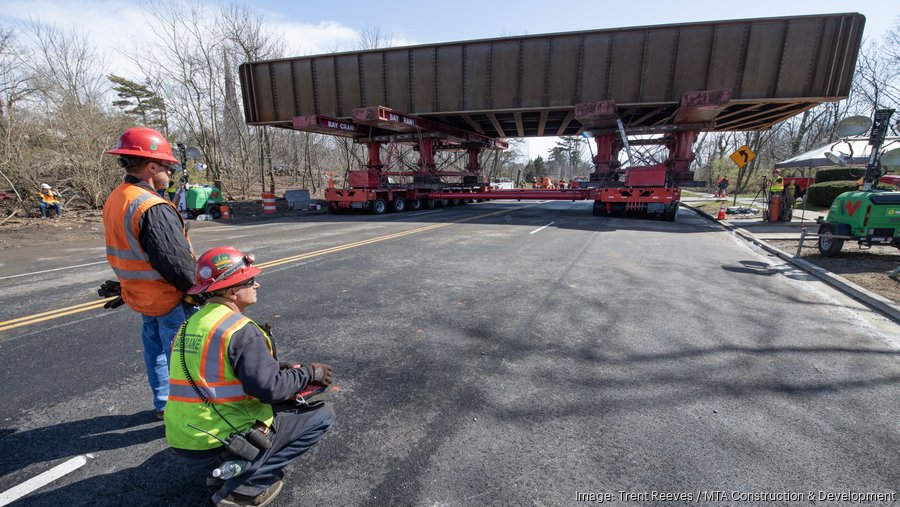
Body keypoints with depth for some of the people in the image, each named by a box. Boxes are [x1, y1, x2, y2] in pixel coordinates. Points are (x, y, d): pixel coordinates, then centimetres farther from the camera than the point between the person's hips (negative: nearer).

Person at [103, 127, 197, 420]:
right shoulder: (153, 208, -26)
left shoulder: (114, 201, 6)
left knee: (155, 350, 22)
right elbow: (176, 262, -28)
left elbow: (123, 253, 13)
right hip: (170, 299, -10)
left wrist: (133, 285, 20)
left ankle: (163, 404, 39)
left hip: (139, 295, 10)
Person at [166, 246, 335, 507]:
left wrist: (282, 367, 8)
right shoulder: (240, 329, -22)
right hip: (219, 445, -8)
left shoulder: (190, 324, 6)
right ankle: (244, 485, -1)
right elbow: (270, 389, -27)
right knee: (323, 414, 0)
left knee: (287, 402, 26)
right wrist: (310, 373, -11)